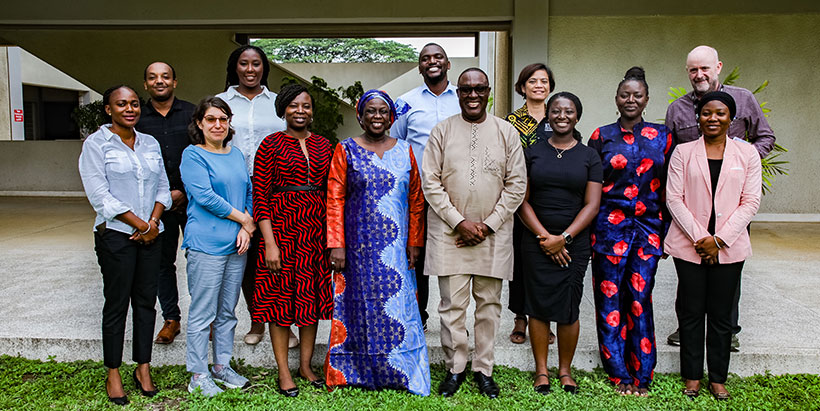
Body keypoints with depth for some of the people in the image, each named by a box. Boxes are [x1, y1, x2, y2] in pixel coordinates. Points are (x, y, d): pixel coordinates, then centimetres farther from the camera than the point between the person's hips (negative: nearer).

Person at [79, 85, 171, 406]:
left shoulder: (150, 144, 13)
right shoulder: (96, 143, -2)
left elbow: (163, 187, 11)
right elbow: (100, 194, -11)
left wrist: (153, 222, -5)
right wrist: (139, 224, -13)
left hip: (151, 234, 4)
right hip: (116, 234, -4)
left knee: (146, 301, 8)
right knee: (116, 304, 2)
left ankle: (143, 368, 19)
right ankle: (113, 374, 15)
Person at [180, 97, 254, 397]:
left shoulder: (236, 155, 15)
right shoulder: (193, 155, -4)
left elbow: (250, 193, 15)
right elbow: (205, 196, -15)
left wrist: (248, 229, -1)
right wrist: (243, 218, -10)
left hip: (236, 246, 6)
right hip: (206, 245, -6)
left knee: (228, 312, 14)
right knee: (203, 314, 1)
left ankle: (222, 367, 27)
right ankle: (198, 376, 13)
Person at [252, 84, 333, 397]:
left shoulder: (323, 145, 10)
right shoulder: (271, 144, -3)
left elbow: (331, 192, 13)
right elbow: (260, 197, -7)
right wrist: (269, 243, -14)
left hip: (317, 228, 4)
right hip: (282, 227, -4)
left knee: (313, 295, 10)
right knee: (281, 296, 3)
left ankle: (305, 365, 25)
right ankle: (284, 371, 16)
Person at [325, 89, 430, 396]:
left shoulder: (404, 150, 8)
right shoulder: (346, 150, 2)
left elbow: (416, 200, 9)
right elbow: (335, 200, -2)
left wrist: (414, 242, 3)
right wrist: (336, 245, -10)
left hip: (396, 244, 2)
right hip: (359, 243, -2)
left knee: (399, 304, 4)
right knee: (361, 303, 5)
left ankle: (401, 372, 19)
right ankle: (359, 371, 20)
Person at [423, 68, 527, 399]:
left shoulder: (507, 132, 4)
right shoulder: (442, 131, 3)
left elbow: (517, 185, 2)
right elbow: (430, 182, -1)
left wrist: (488, 225, -7)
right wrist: (459, 223, -9)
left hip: (494, 234, 1)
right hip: (450, 232, -1)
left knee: (489, 304, 8)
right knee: (452, 305, 2)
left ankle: (483, 369, 22)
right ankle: (455, 368, 19)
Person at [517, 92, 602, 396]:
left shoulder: (589, 157, 6)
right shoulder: (533, 153, 6)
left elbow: (592, 205, 0)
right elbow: (522, 200, 2)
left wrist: (563, 238, -10)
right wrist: (544, 237, -9)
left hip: (574, 243, 0)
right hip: (536, 242, 0)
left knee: (569, 309, 3)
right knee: (538, 305, 2)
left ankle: (565, 371, 20)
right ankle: (541, 371, 16)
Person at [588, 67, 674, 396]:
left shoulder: (661, 136, 8)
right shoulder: (601, 136, 4)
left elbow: (669, 187, 10)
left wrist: (667, 230, 5)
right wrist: (587, 231, -1)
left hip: (648, 228, 1)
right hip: (610, 227, -1)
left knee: (640, 300, 2)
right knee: (610, 298, 2)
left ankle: (642, 375, 16)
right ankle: (619, 373, 16)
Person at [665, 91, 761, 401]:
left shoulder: (747, 153, 5)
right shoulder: (683, 152, 3)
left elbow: (751, 201, 0)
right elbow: (673, 198, -2)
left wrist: (719, 239, -10)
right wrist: (699, 237, -11)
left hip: (729, 247, 1)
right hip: (689, 245, 0)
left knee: (721, 314, 8)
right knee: (691, 312, 6)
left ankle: (717, 378, 21)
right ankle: (692, 375, 19)